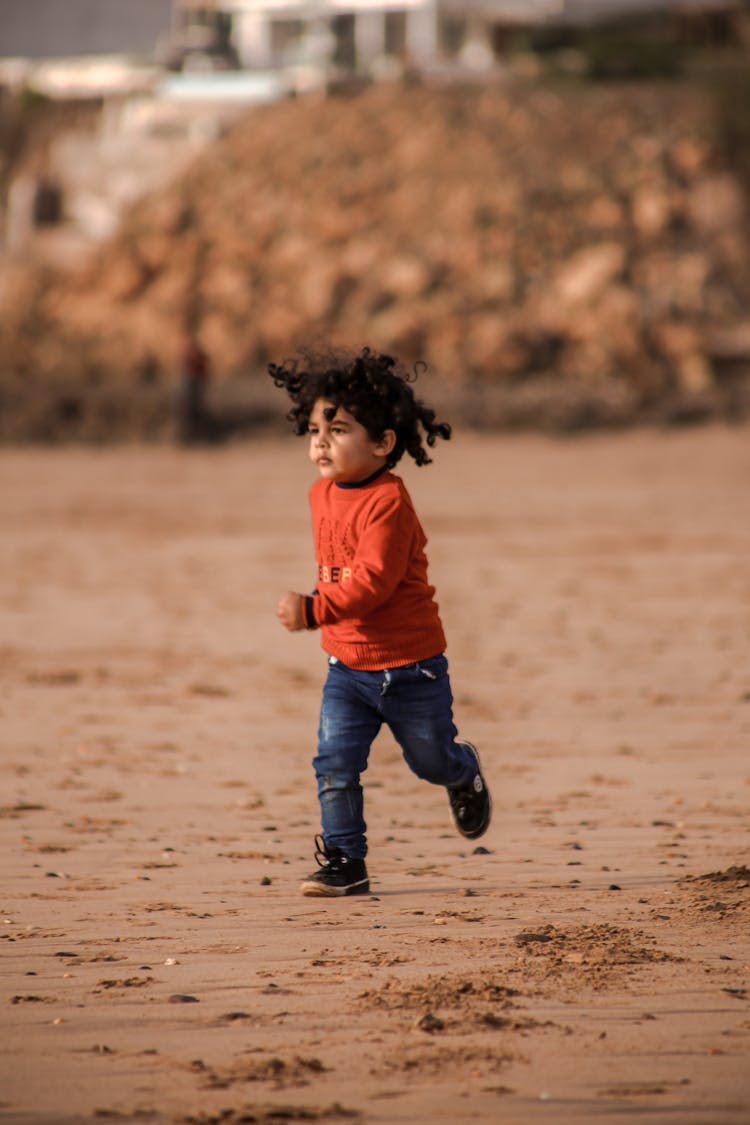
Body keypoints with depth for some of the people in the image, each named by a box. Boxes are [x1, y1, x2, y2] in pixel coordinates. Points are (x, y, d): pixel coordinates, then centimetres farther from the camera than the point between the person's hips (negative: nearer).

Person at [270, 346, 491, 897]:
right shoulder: (323, 496, 4)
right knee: (335, 764, -7)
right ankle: (343, 862, -1)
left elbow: (371, 580, -31)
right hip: (347, 666, 6)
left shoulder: (388, 502, -23)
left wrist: (313, 610, -36)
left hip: (410, 666, -6)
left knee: (431, 760, 14)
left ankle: (465, 772, 47)